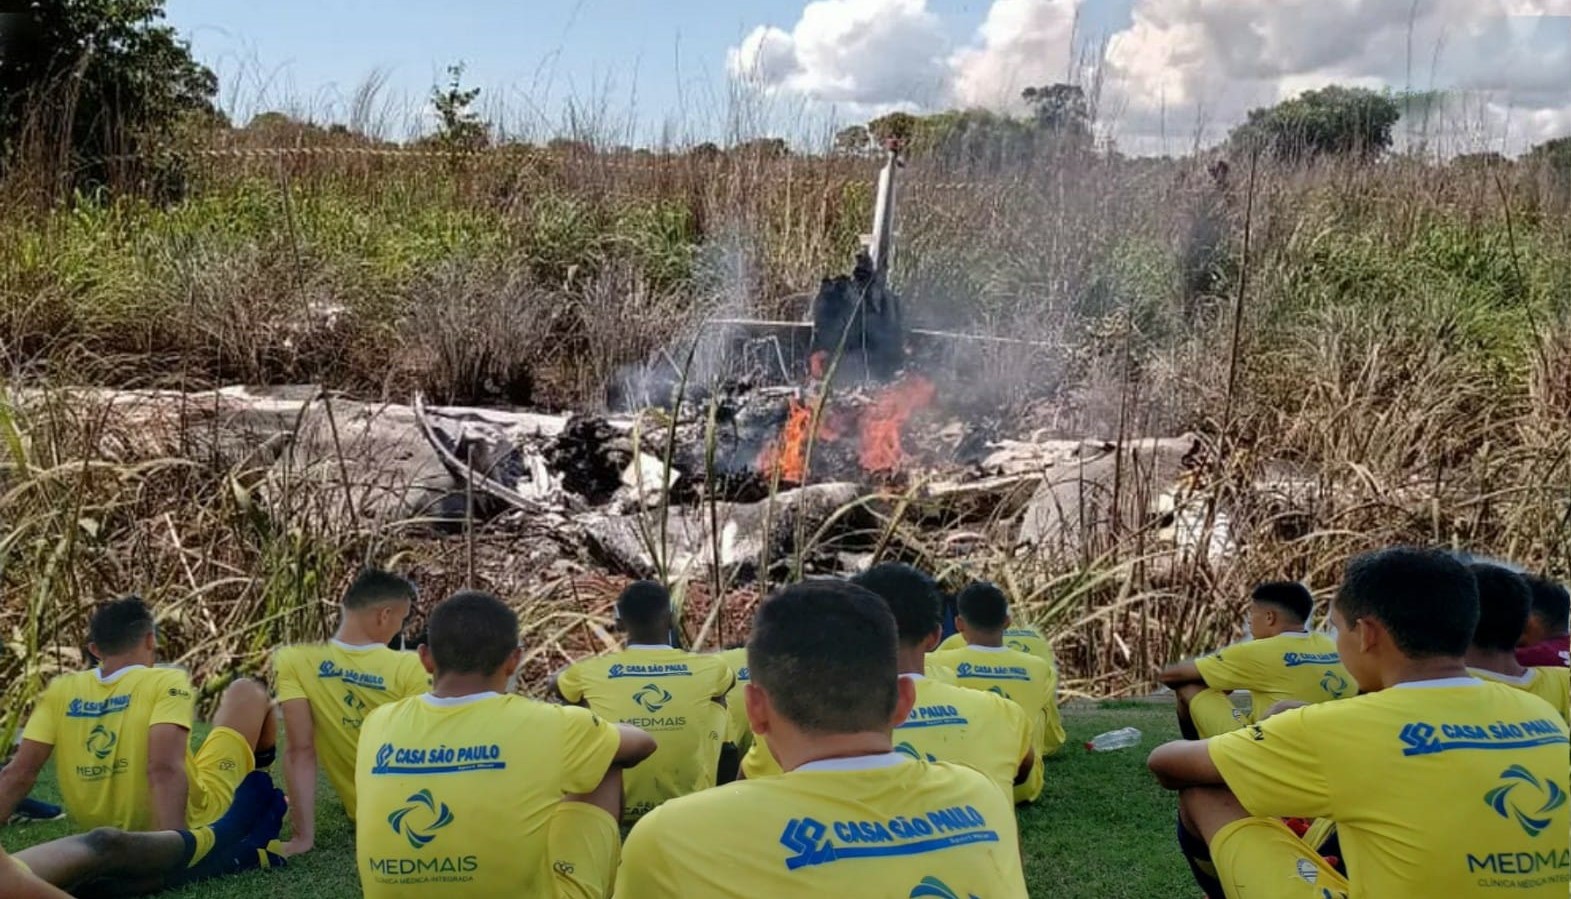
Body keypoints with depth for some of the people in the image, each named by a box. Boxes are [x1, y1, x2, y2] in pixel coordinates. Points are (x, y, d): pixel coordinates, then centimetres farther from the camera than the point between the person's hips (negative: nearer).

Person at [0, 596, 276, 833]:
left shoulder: (59, 691, -4)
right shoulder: (167, 682, -17)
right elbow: (165, 768, -30)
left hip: (101, 830, 5)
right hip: (186, 823, -5)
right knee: (247, 691, 10)